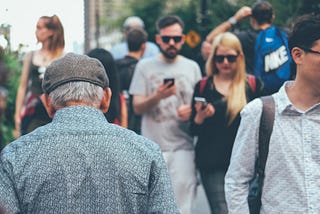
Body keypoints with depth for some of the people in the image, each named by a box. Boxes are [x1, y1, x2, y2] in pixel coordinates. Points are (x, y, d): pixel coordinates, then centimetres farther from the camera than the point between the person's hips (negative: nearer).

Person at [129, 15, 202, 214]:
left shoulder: (192, 67, 11)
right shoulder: (145, 66, 6)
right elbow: (138, 107, 1)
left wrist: (192, 111, -6)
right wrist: (158, 96, -18)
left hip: (182, 146, 0)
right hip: (152, 146, 0)